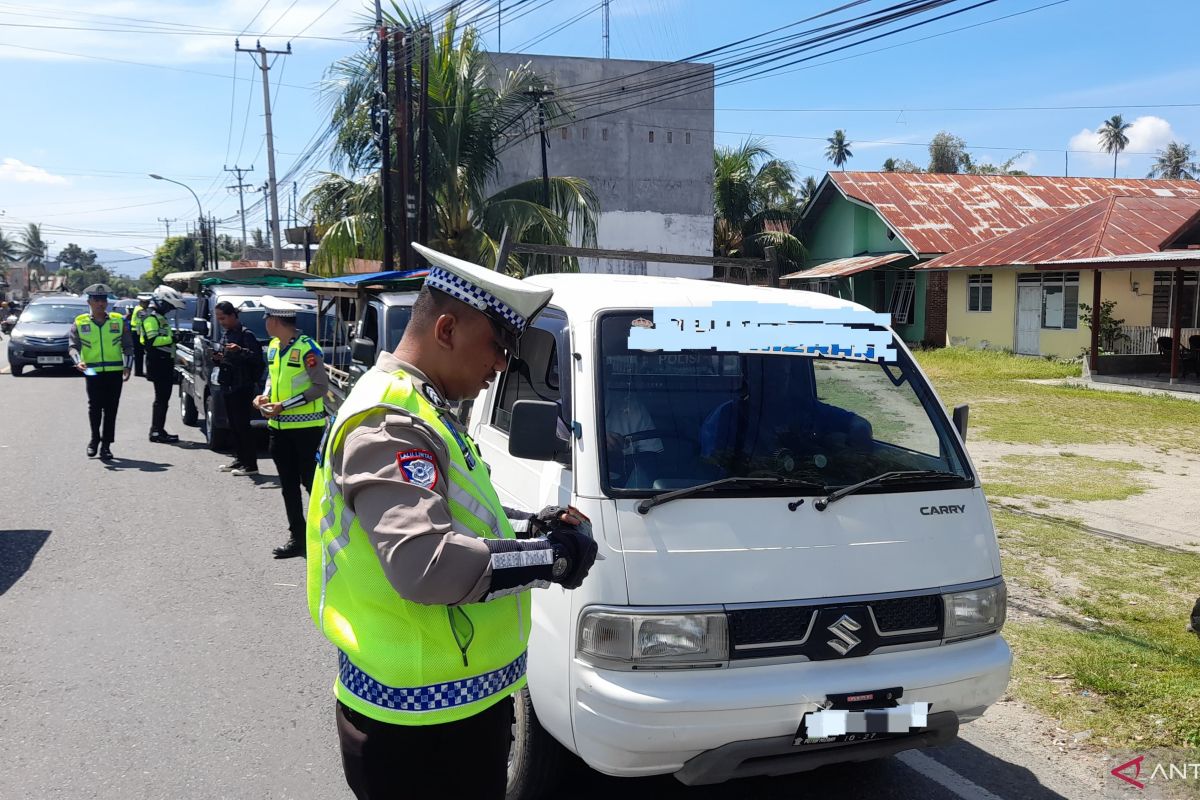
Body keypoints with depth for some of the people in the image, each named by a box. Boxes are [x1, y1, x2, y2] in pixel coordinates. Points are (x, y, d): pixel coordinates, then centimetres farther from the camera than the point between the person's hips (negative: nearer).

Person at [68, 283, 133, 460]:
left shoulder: (118, 321, 10)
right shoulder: (80, 322, 7)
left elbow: (128, 346, 11)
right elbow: (73, 345, 3)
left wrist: (128, 366, 0)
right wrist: (78, 361, -16)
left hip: (115, 371, 1)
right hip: (92, 371, -1)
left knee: (111, 409, 1)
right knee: (94, 407, -5)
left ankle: (106, 445, 8)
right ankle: (94, 439, 17)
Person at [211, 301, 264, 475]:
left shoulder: (246, 334, -10)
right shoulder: (225, 333, 16)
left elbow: (257, 357, -18)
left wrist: (240, 351, -31)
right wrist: (217, 359, 4)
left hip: (242, 387, -9)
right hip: (227, 386, 9)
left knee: (242, 425, -8)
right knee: (233, 426, 11)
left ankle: (251, 464, -5)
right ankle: (239, 459, 19)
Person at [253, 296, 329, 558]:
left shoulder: (307, 349, -15)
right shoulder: (273, 347, 11)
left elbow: (321, 386, -17)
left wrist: (284, 405, -18)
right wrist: (265, 396, 2)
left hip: (306, 426, -8)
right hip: (279, 426, 8)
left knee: (310, 481, -3)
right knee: (289, 485, 11)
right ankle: (297, 536, 19)